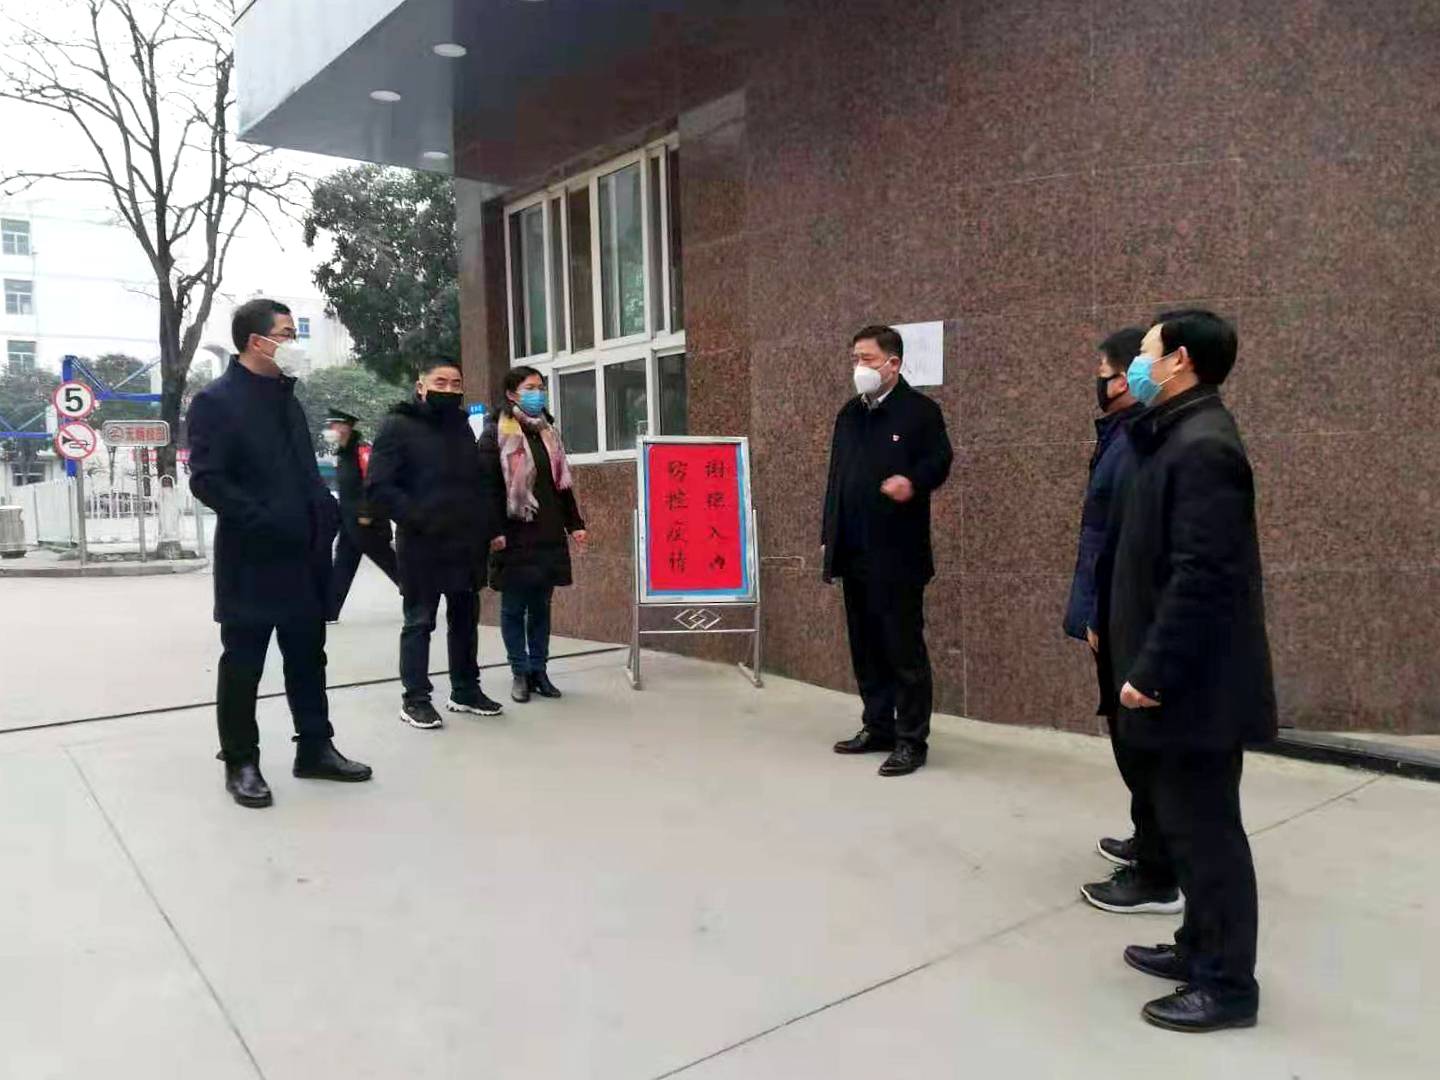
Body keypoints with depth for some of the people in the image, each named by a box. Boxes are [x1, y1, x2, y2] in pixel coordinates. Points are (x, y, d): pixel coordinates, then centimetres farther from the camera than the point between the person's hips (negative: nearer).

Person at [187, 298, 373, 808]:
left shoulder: (286, 398, 16)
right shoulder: (215, 401, -8)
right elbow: (206, 480, -16)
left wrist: (325, 509, 5)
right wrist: (264, 522, -22)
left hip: (303, 557, 7)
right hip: (251, 560, -7)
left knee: (308, 657, 13)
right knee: (243, 664, 4)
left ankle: (315, 748, 23)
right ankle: (241, 763, 15)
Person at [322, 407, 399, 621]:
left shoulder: (363, 450, -14)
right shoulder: (343, 454, 15)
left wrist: (366, 513, -22)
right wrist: (343, 513, 21)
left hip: (367, 522, -9)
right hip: (349, 521, 9)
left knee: (387, 561, 0)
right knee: (343, 565, 8)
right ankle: (329, 612, 9)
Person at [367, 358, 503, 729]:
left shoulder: (462, 427, 14)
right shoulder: (399, 427, -6)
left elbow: (481, 482, 18)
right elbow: (378, 487, -13)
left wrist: (491, 527, 7)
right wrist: (418, 519, -22)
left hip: (467, 543, 6)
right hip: (421, 545, -6)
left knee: (466, 619, 14)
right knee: (419, 622, 2)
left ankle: (465, 689, 26)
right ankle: (415, 698, 11)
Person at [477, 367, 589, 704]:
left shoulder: (548, 432, 15)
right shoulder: (495, 433, -3)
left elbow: (562, 482, 18)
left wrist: (575, 524, 12)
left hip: (548, 535, 5)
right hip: (514, 536, -5)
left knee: (541, 606, 10)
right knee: (514, 607, 4)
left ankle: (539, 670, 19)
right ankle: (520, 673, 13)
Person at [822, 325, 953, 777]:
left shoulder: (920, 410, -4)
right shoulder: (849, 414, 17)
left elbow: (940, 459, -10)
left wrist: (914, 481, -31)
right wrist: (829, 535, 15)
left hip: (896, 553, -7)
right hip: (854, 552, 7)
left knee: (903, 648, -2)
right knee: (866, 646, 14)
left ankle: (911, 740, 7)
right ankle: (877, 727, 26)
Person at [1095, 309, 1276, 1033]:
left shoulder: (1201, 446, -19)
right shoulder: (1178, 437, 13)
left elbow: (1199, 575, -25)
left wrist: (1151, 671, -21)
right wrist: (1141, 661, 18)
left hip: (1193, 683, -10)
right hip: (1181, 676, 10)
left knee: (1205, 829, 2)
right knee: (1187, 823, 19)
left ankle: (1227, 984, 17)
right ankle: (1201, 949, 34)